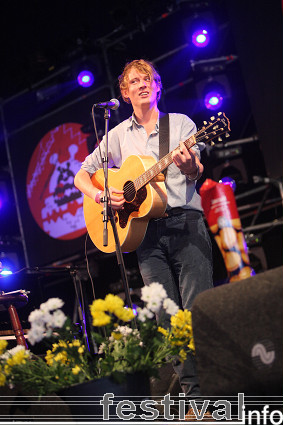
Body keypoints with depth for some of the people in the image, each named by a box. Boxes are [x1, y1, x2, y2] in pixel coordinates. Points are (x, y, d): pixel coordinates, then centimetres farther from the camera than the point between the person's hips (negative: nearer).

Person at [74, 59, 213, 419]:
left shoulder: (181, 123, 13)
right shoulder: (118, 135, 18)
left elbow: (196, 172, 0)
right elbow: (82, 175, 19)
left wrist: (190, 166, -25)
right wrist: (101, 195, -3)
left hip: (185, 222, -2)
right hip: (143, 230, 2)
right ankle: (193, 395, 1)